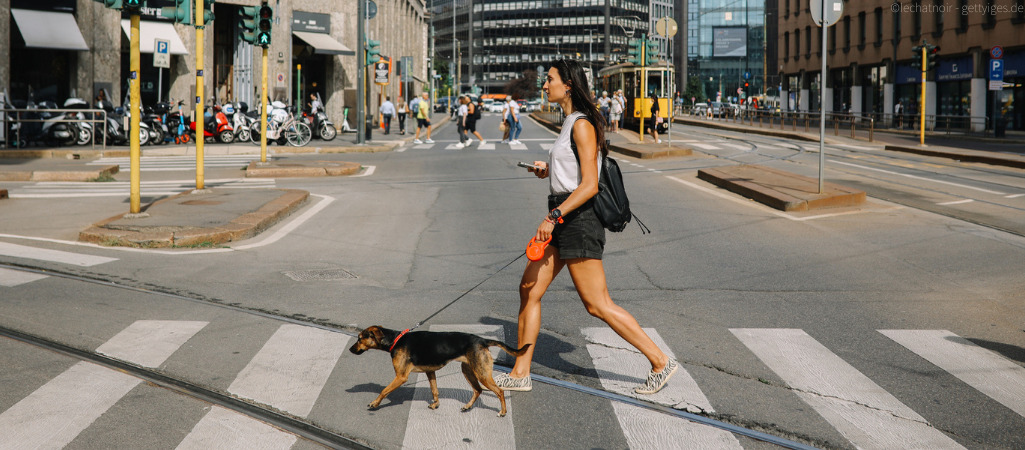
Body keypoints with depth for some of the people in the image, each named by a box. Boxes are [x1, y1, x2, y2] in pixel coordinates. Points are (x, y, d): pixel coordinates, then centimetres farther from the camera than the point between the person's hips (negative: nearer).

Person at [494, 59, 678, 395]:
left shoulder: (582, 125, -14)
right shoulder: (571, 122, 15)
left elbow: (589, 185, -20)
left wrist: (553, 216, -22)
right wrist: (549, 170, 16)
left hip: (578, 219, -10)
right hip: (563, 220, 10)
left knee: (597, 305, -5)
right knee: (529, 289, 8)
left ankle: (661, 362, 5)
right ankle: (520, 373, 15)